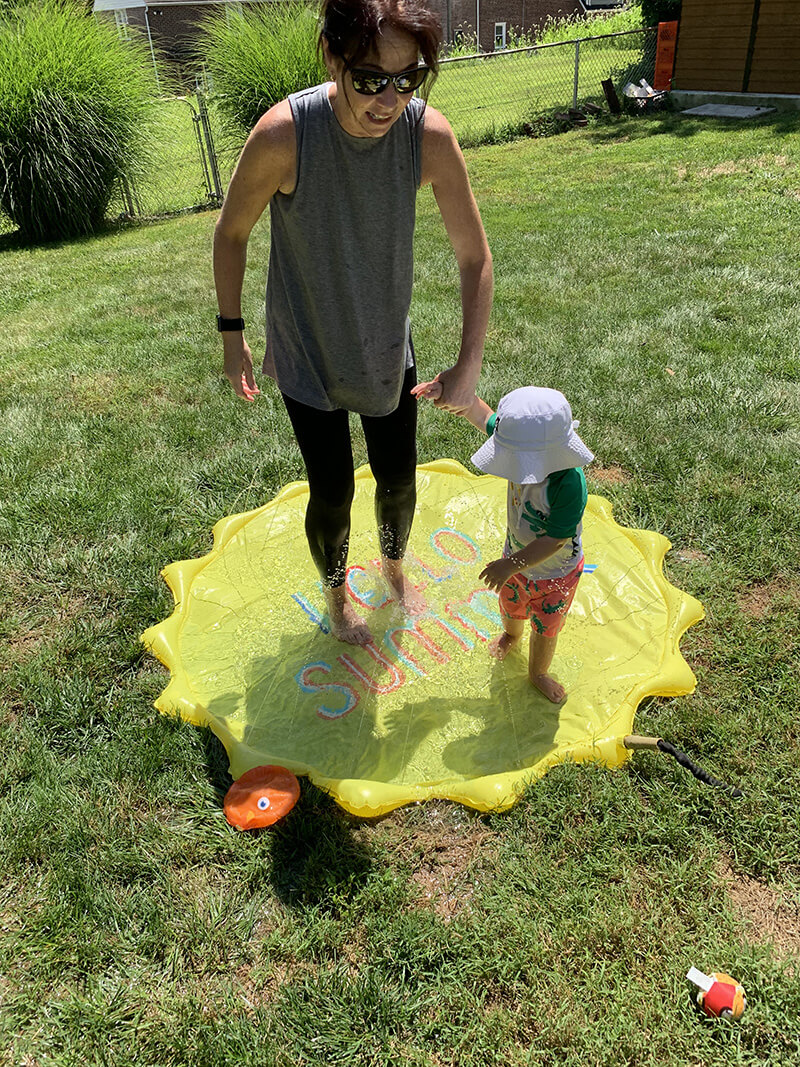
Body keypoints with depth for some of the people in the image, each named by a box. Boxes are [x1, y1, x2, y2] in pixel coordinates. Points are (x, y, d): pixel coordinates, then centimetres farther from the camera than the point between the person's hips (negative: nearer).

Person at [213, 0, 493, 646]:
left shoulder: (429, 134, -21)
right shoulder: (283, 135, -28)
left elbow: (475, 257, -12)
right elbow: (232, 232, -10)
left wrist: (470, 364, -18)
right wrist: (233, 334, -4)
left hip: (387, 344, 3)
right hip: (307, 351, -2)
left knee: (399, 479, 14)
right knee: (332, 491, 5)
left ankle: (394, 569, 49)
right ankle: (337, 595, 39)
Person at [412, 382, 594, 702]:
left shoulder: (570, 485, -41)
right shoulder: (527, 451, -23)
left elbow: (554, 540, -34)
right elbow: (483, 415, -10)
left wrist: (513, 564, -34)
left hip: (555, 572, -5)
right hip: (517, 555, 5)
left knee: (545, 628, 20)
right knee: (511, 606, 33)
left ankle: (538, 674, 50)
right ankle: (511, 635, 68)